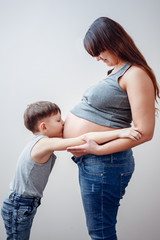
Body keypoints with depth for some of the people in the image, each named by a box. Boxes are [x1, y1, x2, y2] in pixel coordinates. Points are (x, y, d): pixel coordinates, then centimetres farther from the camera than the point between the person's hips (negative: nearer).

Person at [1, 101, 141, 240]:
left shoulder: (41, 143, 5)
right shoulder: (45, 143, -25)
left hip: (28, 206, 9)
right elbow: (84, 140, -35)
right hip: (18, 208, -9)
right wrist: (119, 133, -38)